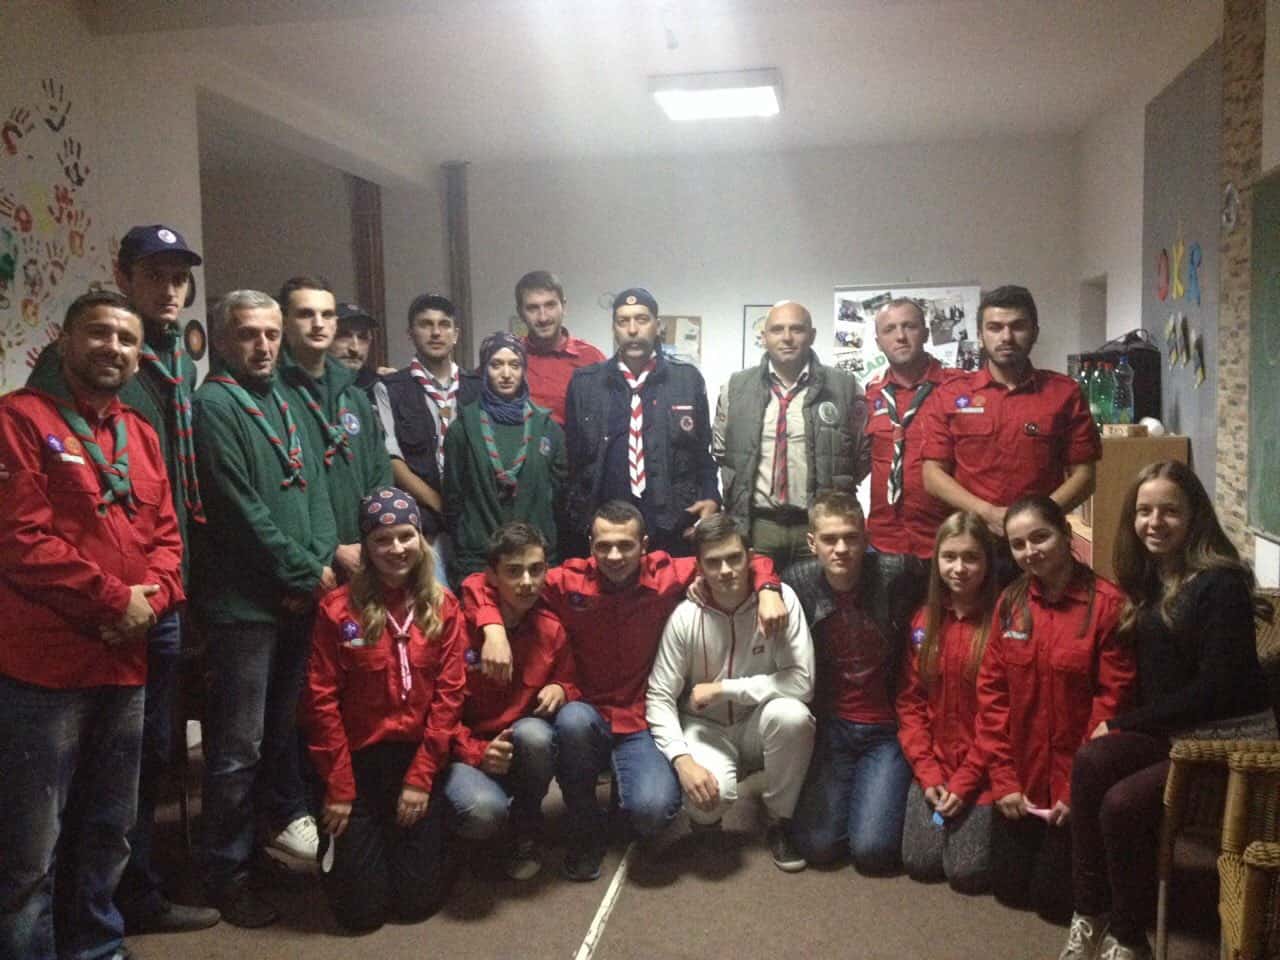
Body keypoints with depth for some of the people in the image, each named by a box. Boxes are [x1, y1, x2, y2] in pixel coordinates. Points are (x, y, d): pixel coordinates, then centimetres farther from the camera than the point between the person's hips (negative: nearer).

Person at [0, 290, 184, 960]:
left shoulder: (142, 435, 14)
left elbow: (166, 534, 12)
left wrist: (151, 599, -7)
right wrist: (114, 602, -16)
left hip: (123, 664, 7)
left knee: (108, 831, 20)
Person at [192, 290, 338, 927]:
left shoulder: (283, 402, 16)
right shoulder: (213, 403, -9)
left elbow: (314, 488, 12)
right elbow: (240, 509, -16)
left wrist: (320, 562, -3)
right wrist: (305, 572, -11)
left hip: (302, 594, 7)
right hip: (244, 599, -7)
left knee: (287, 720, 20)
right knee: (239, 745, -1)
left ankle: (286, 816, 37)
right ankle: (228, 873, 10)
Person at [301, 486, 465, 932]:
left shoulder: (443, 607, -1)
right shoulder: (337, 609, -10)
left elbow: (448, 695, -3)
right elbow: (322, 702, -9)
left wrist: (421, 776, -8)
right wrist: (337, 787, -9)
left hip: (419, 759, 2)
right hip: (359, 760, -2)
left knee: (419, 899, 2)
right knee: (362, 908, 1)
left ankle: (427, 837, 34)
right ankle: (340, 844, 32)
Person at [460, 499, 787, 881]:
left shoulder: (667, 576, -7)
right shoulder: (568, 581, -9)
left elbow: (747, 561, 2)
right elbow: (480, 586, -6)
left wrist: (767, 590, -18)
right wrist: (494, 628, -25)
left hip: (643, 723, 0)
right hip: (587, 718, 1)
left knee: (651, 812, -27)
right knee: (573, 719, -35)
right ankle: (585, 832, -8)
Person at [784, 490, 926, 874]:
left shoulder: (896, 573, -13)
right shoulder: (797, 582, -8)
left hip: (886, 730, -1)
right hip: (829, 726, 2)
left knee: (871, 850, -11)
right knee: (817, 845, -7)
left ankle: (886, 788, 21)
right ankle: (836, 789, 25)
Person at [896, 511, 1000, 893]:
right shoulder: (923, 621, 4)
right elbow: (910, 701, 4)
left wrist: (965, 779, -12)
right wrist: (927, 772, -6)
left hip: (980, 770, -4)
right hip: (934, 765, 4)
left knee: (967, 872, -9)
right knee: (920, 863, -3)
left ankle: (979, 818, 19)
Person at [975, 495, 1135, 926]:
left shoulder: (1107, 603, -16)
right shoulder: (1010, 602, 1)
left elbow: (1112, 702, -15)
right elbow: (991, 691, 2)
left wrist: (1076, 789, -13)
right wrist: (1003, 779, -3)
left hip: (1075, 782, -4)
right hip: (1021, 779, 5)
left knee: (1054, 898, 4)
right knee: (1008, 887, 12)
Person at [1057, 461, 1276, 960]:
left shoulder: (1221, 583, -13)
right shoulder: (1149, 579, 10)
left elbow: (1216, 686, -18)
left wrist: (1124, 724, -13)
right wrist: (1122, 725, -2)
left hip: (1231, 740, -7)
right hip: (1169, 732, 7)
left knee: (1123, 803, -26)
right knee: (1090, 760, -22)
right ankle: (1090, 918, -14)